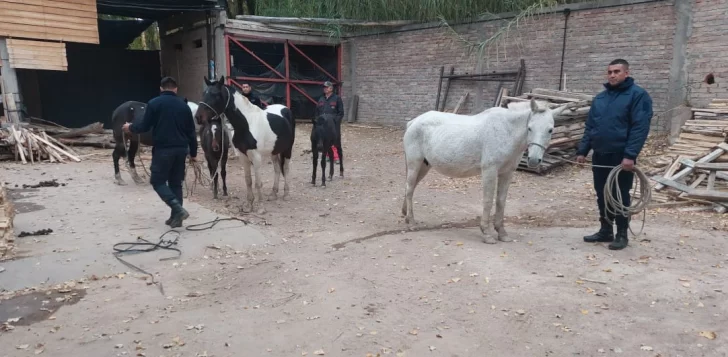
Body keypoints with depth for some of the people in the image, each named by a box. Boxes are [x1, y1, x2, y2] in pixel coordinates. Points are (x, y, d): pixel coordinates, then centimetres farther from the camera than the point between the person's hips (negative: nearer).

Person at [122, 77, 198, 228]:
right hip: (181, 149, 4)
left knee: (158, 181, 5)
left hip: (163, 149, -4)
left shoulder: (154, 103, -4)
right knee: (176, 182, 13)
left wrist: (130, 127, 18)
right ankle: (176, 217, 13)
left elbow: (144, 126, -4)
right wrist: (193, 152, 16)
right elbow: (191, 131, 8)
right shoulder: (183, 105, 7)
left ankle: (178, 209, -14)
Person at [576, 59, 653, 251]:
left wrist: (630, 155, -22)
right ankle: (605, 231, 25)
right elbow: (589, 126, 14)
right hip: (599, 156, 6)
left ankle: (622, 234, 15)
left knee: (620, 196, 3)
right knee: (602, 196, 12)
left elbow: (640, 127, -15)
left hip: (622, 157, -6)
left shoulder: (637, 95, -7)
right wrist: (582, 150, 6)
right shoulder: (600, 97, 12)